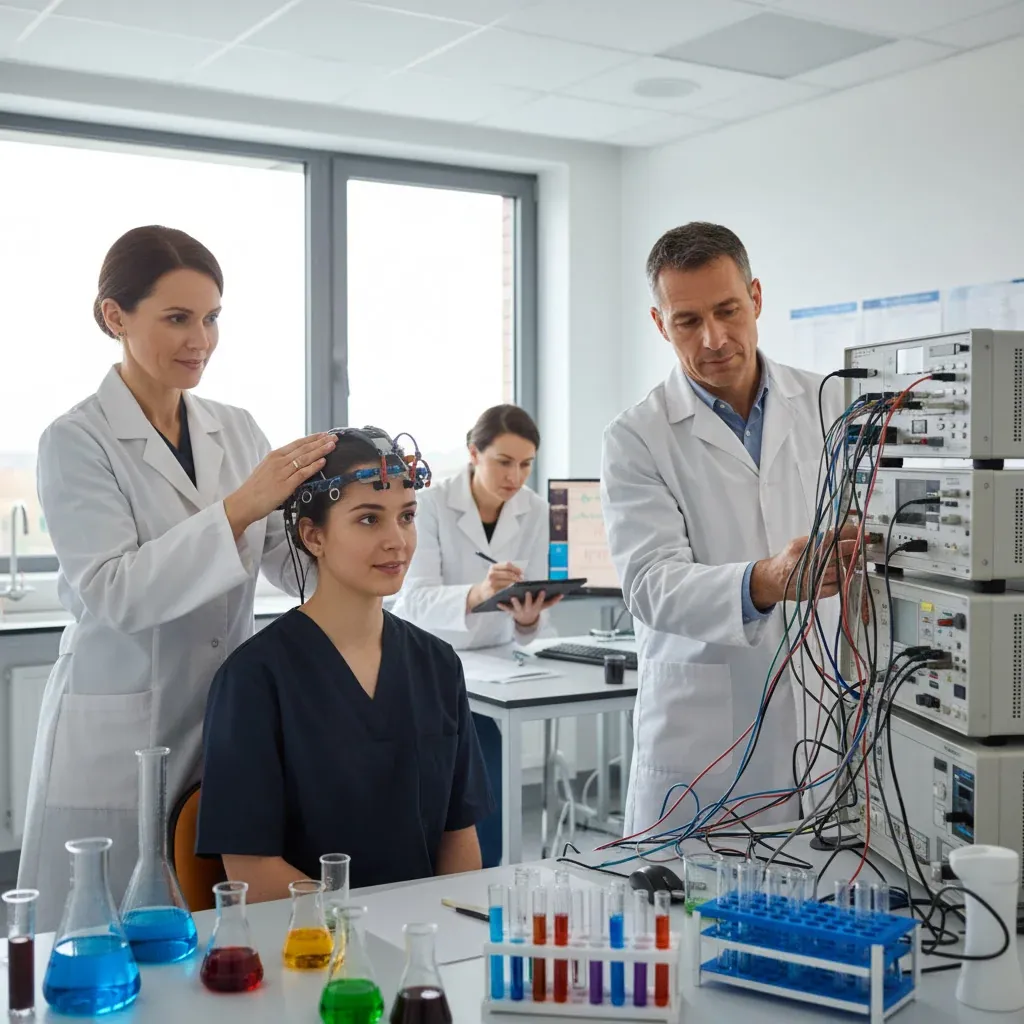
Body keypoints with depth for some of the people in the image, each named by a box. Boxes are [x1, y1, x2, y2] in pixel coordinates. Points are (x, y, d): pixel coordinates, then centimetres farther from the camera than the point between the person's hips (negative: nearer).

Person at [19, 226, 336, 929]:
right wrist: (239, 508, -26)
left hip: (227, 729, 5)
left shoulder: (237, 430, 8)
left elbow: (295, 568, 8)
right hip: (119, 745, -4)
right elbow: (116, 594, -17)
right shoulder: (76, 442, -7)